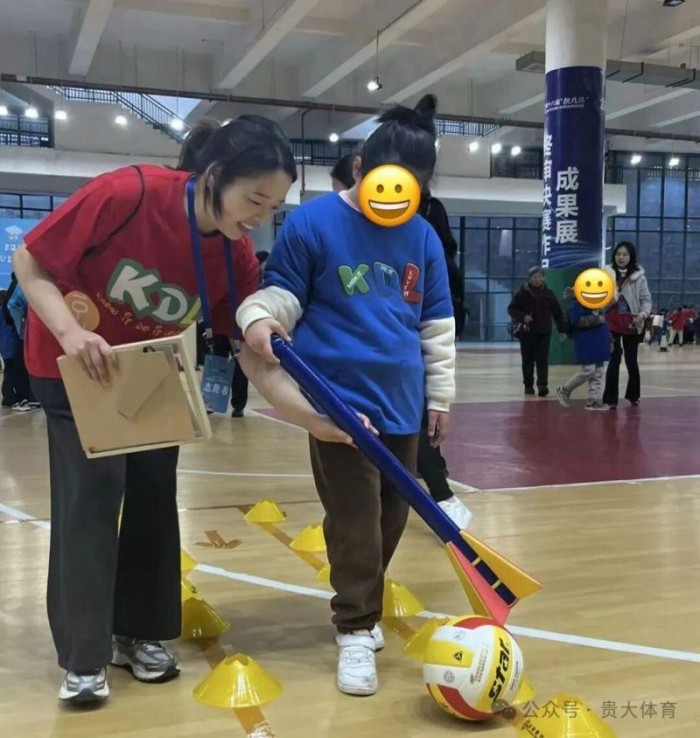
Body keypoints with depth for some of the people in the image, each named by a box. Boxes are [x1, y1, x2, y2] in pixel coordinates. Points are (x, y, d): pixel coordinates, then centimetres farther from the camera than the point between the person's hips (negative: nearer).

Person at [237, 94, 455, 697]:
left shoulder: (423, 238, 7)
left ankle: (360, 605, 37)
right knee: (355, 518, -5)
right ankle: (356, 629, 12)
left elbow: (438, 326, 12)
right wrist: (259, 322, -28)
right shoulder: (312, 223, -7)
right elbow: (280, 294, -5)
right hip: (339, 398, -5)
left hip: (402, 401, 6)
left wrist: (440, 396, 14)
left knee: (391, 513, 15)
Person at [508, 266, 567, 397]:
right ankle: (528, 386, 16)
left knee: (542, 360, -8)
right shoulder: (522, 293, -2)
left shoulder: (548, 293, 5)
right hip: (527, 332, -1)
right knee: (528, 360, 6)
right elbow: (511, 309, -2)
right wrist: (522, 317, -20)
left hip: (544, 332, 1)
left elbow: (557, 313, 9)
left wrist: (562, 330, 6)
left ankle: (542, 385, -15)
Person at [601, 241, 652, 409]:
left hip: (631, 324, 0)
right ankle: (610, 399, 5)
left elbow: (646, 299, -2)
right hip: (612, 323, 0)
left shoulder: (638, 276, -2)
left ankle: (633, 396, 28)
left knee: (631, 361, 11)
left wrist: (643, 313, -20)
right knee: (613, 361, 2)